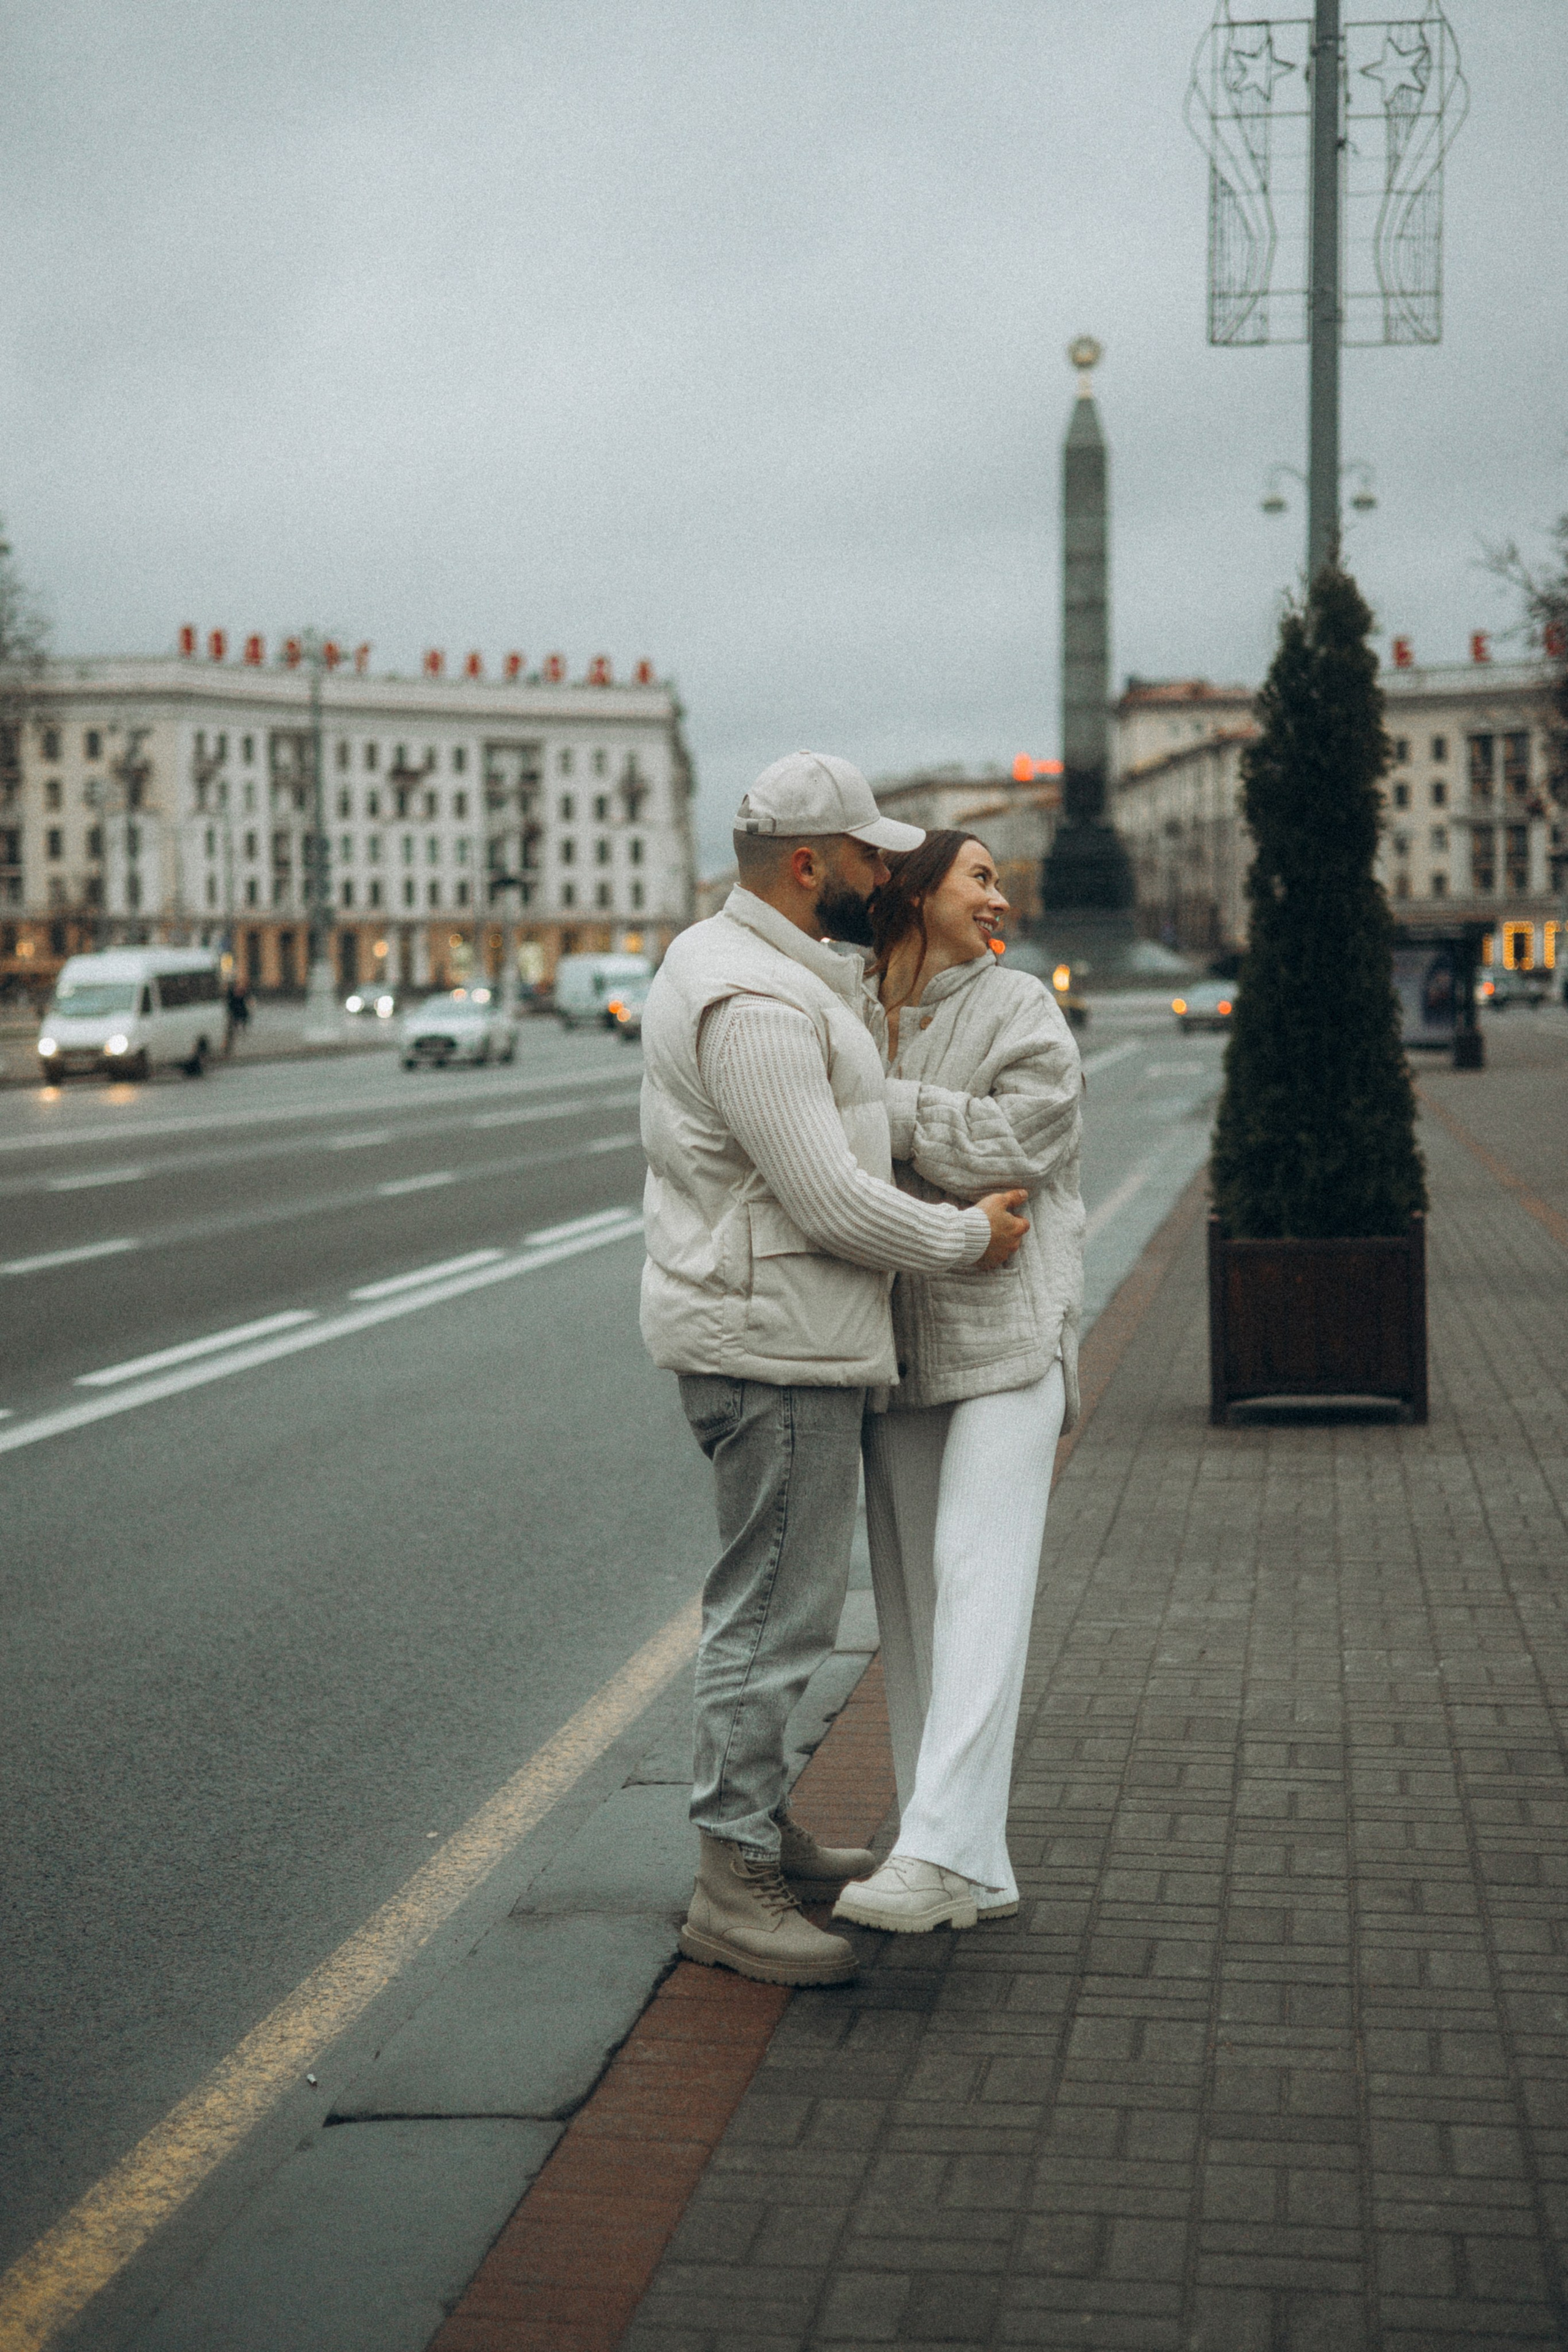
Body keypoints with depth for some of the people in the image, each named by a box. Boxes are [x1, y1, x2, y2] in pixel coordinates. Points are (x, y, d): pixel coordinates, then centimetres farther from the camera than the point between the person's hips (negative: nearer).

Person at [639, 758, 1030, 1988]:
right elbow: (830, 1203, -23)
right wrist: (969, 1235, -10)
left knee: (775, 1597, 20)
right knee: (775, 1610, -6)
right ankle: (732, 1888, 1)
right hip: (776, 1345, -11)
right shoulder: (751, 1001, -22)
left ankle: (764, 1828, 32)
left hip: (776, 1337, 11)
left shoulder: (731, 957, 14)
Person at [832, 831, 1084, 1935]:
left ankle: (939, 1853, -22)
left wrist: (869, 1100, -14)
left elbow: (1007, 1143, -15)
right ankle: (978, 1878, 11)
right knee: (914, 1602, 4)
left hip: (1005, 1338, -5)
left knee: (979, 1580, -15)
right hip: (894, 1343, 5)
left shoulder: (1022, 1010, 0)